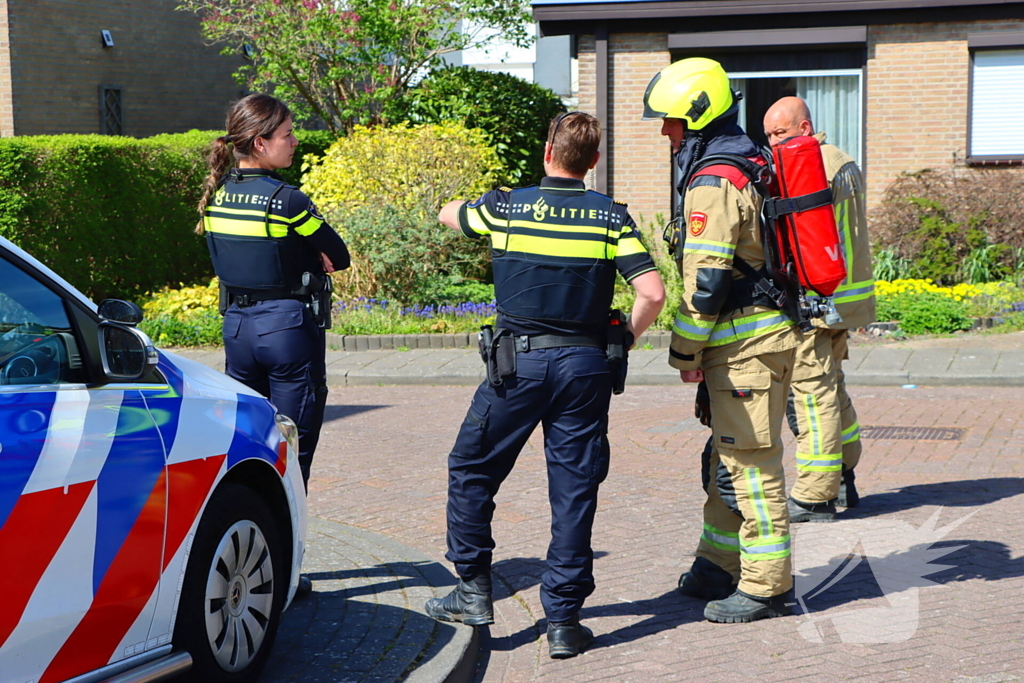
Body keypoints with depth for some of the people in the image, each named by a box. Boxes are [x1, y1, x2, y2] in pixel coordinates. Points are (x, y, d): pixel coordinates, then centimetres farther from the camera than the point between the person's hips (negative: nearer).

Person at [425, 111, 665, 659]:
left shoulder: (505, 206, 1)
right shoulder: (611, 216, 0)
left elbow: (447, 214, 23)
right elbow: (652, 293, -8)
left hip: (518, 361, -1)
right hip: (584, 364, 1)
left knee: (471, 470, 16)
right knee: (574, 491, 6)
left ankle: (473, 592, 18)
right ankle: (562, 621, 8)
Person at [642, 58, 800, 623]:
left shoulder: (712, 183, -18)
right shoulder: (749, 164, 15)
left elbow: (705, 280, -21)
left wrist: (684, 351, -10)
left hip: (745, 343, -10)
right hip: (765, 331, 10)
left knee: (751, 463, -4)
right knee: (729, 457, 17)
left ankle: (767, 586, 3)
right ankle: (720, 565, 27)